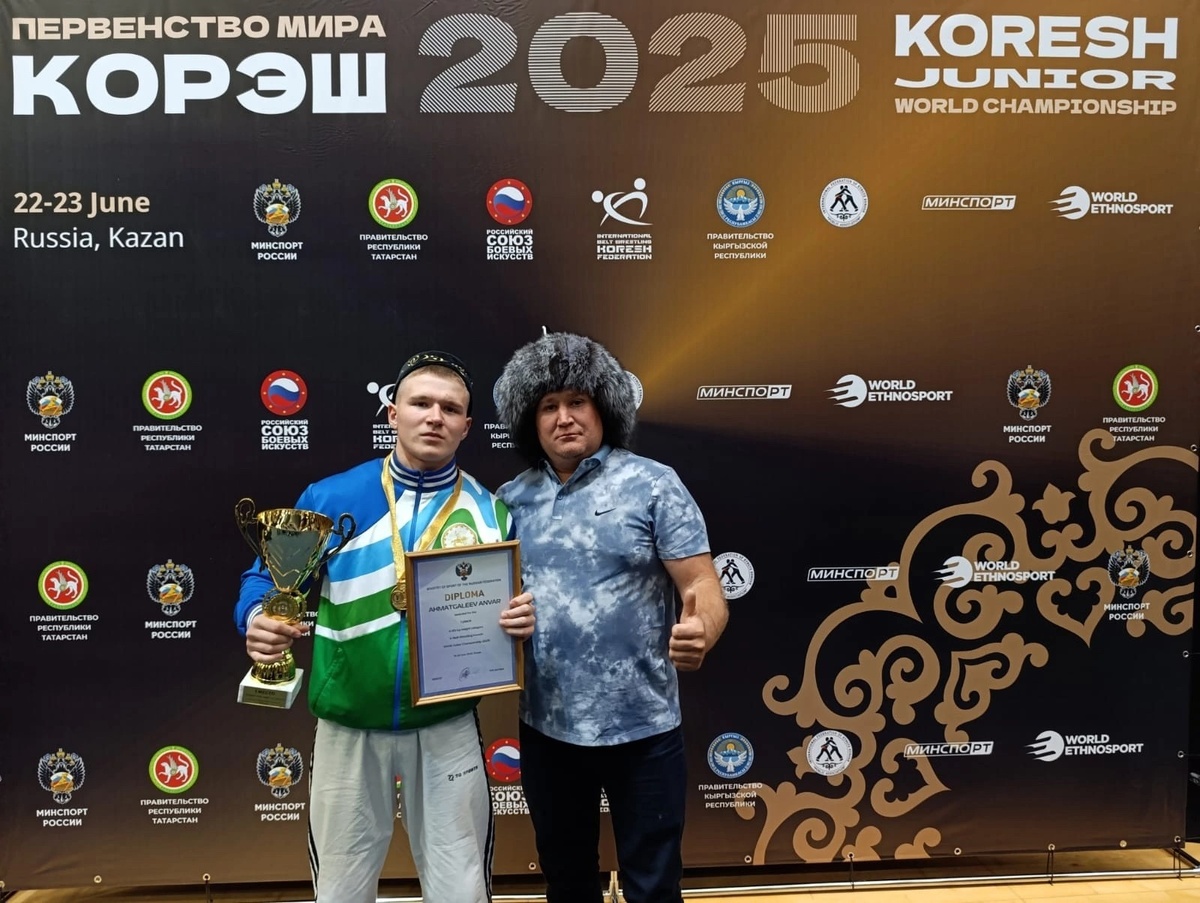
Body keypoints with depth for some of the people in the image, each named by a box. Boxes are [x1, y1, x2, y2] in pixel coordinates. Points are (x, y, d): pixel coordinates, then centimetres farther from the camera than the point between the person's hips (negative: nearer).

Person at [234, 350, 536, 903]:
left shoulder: (491, 514, -3)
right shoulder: (330, 499, -5)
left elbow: (514, 610, 3)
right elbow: (267, 580, -1)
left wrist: (523, 622, -19)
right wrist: (257, 621, -22)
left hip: (447, 728, 0)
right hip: (349, 726, 0)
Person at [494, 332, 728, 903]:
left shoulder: (653, 485, -9)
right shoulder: (511, 501, 3)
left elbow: (703, 585, -14)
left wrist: (701, 630, -35)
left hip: (640, 726, -3)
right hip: (545, 726, 4)